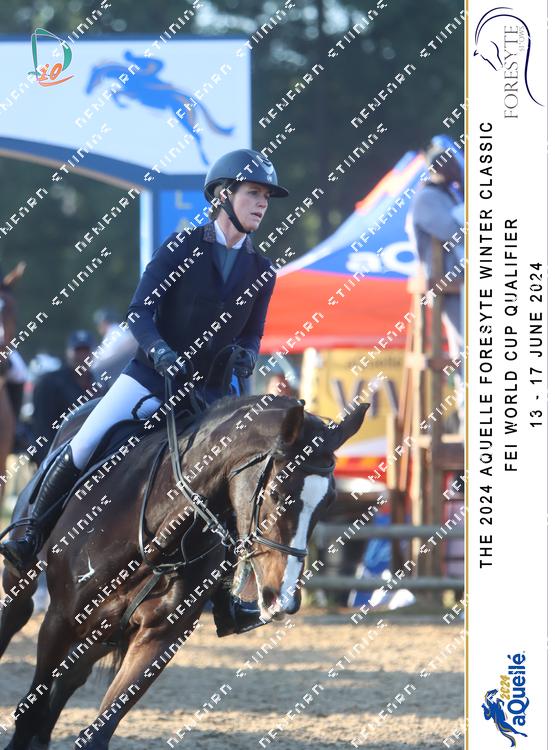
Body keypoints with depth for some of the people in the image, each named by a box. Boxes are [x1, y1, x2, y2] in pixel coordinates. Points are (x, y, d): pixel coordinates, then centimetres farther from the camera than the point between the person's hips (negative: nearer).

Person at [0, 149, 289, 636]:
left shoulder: (262, 272, 6)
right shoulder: (181, 249, -3)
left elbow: (252, 335, 11)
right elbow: (140, 314, -8)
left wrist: (245, 359, -12)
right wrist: (161, 352, -26)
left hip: (208, 389, 3)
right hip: (152, 374, -2)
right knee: (83, 446, -18)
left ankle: (226, 601, -5)